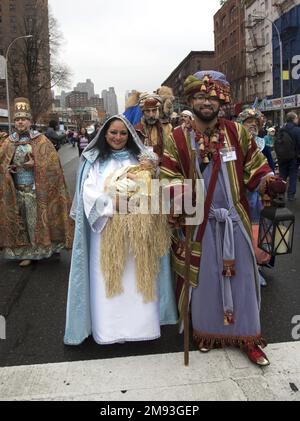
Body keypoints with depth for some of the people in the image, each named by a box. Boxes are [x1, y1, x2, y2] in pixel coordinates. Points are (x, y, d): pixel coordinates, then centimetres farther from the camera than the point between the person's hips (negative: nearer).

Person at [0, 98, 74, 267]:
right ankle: (26, 252, 21)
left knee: (37, 220, 0)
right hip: (16, 189, 5)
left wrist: (35, 165, -19)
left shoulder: (41, 140, -4)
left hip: (35, 189, -4)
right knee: (21, 221, 9)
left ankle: (41, 250, 14)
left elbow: (53, 162, -8)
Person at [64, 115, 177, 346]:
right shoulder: (94, 160, 6)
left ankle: (140, 323, 19)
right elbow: (89, 193, -3)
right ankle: (108, 327, 14)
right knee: (107, 279, 2)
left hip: (136, 230, 2)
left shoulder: (139, 159, 10)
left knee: (137, 278, 6)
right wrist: (113, 203, -17)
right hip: (106, 230, -1)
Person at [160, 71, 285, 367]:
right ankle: (206, 331, 32)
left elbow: (254, 165, 7)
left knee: (241, 277, 9)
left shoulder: (237, 132, 1)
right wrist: (178, 198, -15)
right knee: (203, 278, 10)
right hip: (199, 222, -1)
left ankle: (248, 336, 27)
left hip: (235, 220, 2)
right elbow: (169, 177, 0)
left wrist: (268, 181, -11)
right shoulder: (178, 138, -2)